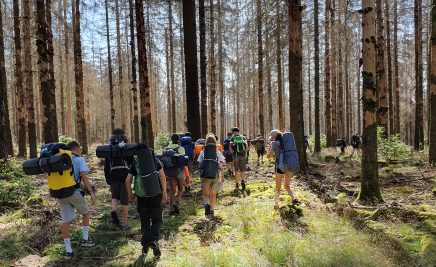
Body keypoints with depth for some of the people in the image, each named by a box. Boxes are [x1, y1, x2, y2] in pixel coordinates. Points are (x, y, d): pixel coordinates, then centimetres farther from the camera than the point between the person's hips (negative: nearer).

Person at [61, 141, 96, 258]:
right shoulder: (79, 159, -3)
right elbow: (83, 176, -15)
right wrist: (91, 192, -15)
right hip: (74, 192, -4)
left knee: (66, 221, 8)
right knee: (85, 212, 19)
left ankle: (68, 250, 12)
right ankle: (85, 239, 18)